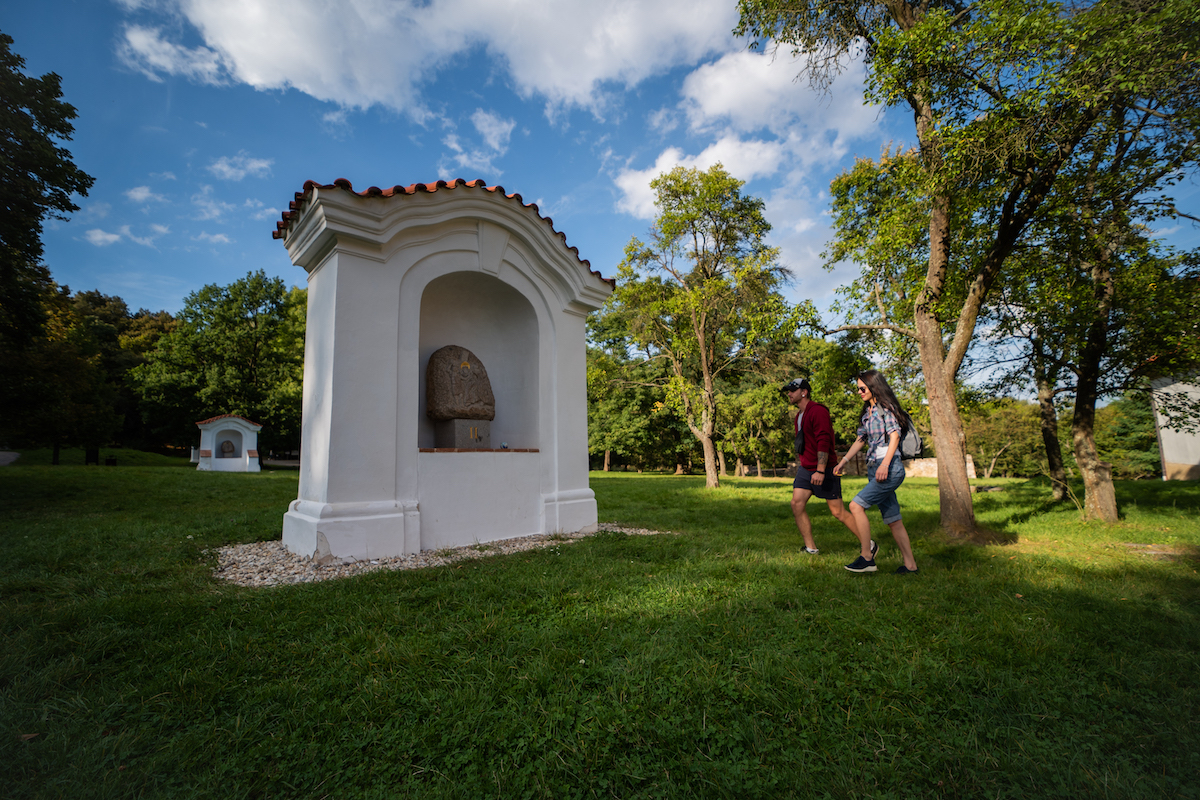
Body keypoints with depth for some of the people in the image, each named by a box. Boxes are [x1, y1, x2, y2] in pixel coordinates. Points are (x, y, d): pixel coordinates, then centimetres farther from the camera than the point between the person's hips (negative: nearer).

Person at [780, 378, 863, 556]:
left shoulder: (818, 411, -14)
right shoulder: (799, 416, 16)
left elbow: (824, 442, -22)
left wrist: (820, 471, -27)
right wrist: (799, 468, 23)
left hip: (824, 469, -8)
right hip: (805, 469, 8)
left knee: (838, 511, -1)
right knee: (797, 504, -5)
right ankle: (811, 548, 4)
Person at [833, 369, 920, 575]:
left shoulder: (886, 407, -4)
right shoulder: (868, 412, 20)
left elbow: (894, 436, -14)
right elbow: (860, 440, 24)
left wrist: (885, 464, -24)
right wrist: (843, 461, 19)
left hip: (890, 469, -8)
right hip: (874, 469, 8)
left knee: (856, 505, -16)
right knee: (893, 520, 8)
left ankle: (866, 557, -10)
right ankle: (910, 566, 14)